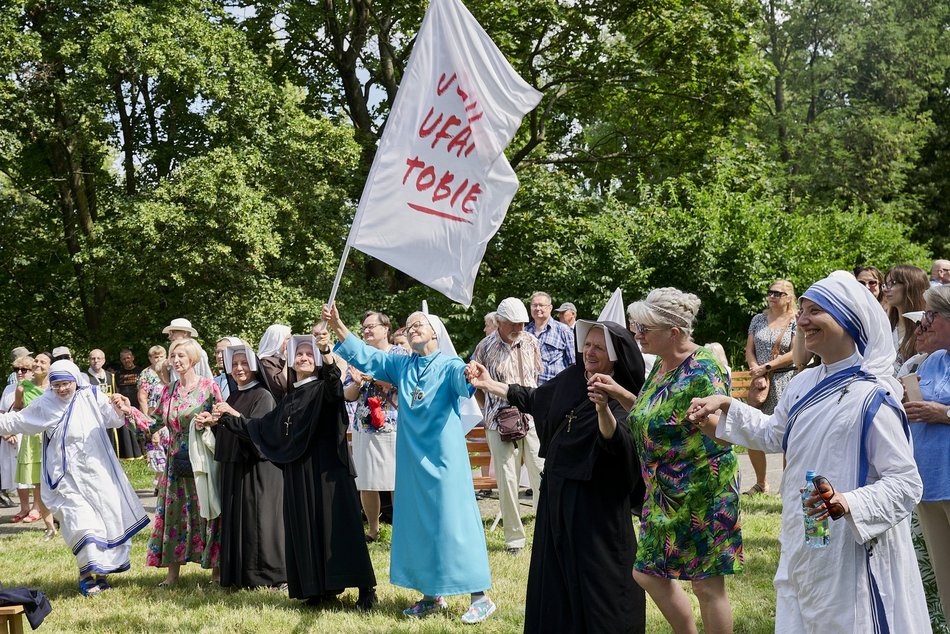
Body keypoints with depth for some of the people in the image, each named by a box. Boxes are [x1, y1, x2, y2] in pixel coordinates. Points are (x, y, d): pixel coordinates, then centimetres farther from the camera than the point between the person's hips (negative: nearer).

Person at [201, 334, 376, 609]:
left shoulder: (324, 389, 0)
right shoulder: (289, 399, 18)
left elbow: (333, 381, -25)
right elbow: (260, 426, 24)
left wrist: (326, 351, -42)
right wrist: (224, 419, 24)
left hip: (325, 469, -6)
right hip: (298, 472, 7)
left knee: (336, 524, -10)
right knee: (305, 529, 4)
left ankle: (365, 589, -9)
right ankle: (321, 587, 11)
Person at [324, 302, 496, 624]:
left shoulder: (449, 365, -6)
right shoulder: (402, 366, 10)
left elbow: (463, 379, -27)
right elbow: (364, 356, 11)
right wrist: (338, 327, 0)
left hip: (444, 455, -6)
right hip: (412, 456, 6)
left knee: (453, 518, -7)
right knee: (417, 522, 10)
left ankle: (480, 597, -1)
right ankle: (432, 595, 21)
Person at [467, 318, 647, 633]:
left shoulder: (622, 397, -15)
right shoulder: (570, 379, 4)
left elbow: (616, 440, -34)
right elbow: (532, 399, 21)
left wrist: (602, 407, -53)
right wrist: (489, 384, 18)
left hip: (597, 501, -7)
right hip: (557, 493, 7)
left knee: (596, 577, -2)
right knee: (556, 572, 15)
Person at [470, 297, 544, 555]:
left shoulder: (531, 343, 6)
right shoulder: (485, 347, -2)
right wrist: (492, 412, 4)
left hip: (532, 418, 2)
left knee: (542, 474, -2)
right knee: (507, 479, 0)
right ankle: (514, 537, 10)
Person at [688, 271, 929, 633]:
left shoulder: (871, 398, -17)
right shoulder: (804, 385, 6)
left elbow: (906, 484, -19)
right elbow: (774, 435, 24)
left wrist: (848, 503, -33)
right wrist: (727, 407, 13)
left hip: (850, 552, -7)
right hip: (802, 549, 7)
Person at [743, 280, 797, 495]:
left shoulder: (796, 322, -1)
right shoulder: (759, 319, 13)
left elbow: (795, 353, -10)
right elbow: (749, 349, 10)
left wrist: (766, 367, -12)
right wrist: (756, 373, -7)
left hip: (785, 382, -5)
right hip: (761, 382, 5)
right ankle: (761, 483, 21)